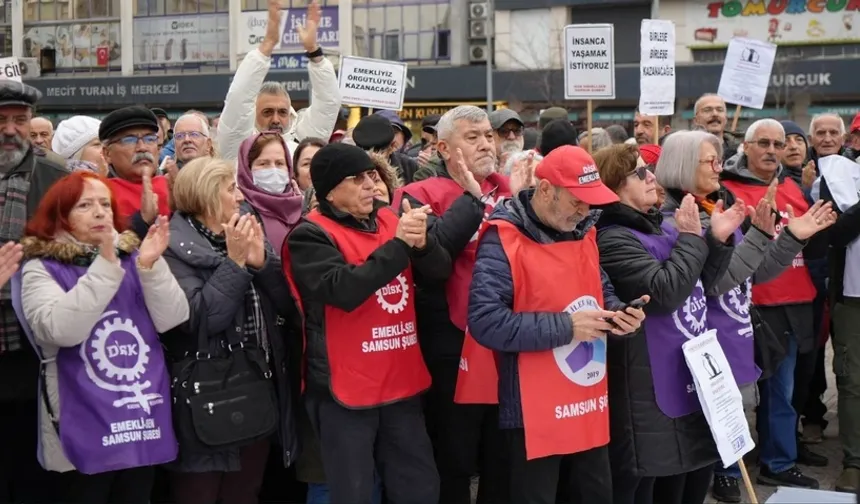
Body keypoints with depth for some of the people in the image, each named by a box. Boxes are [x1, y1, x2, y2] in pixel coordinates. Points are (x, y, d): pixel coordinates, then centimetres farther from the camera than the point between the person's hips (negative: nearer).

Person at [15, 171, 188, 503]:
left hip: (144, 419, 4)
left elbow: (172, 321, -6)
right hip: (85, 429, -3)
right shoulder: (42, 269, -5)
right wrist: (105, 266, -26)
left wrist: (151, 266, -20)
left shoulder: (133, 258, 5)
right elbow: (61, 330, -23)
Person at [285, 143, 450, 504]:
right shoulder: (310, 236, -9)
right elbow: (343, 290, -23)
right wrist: (399, 243, -23)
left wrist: (421, 242, -19)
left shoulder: (389, 218, 9)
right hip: (346, 387, -5)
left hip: (402, 380, 6)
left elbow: (440, 269, 3)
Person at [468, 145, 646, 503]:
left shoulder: (584, 232, 7)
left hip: (590, 405, 8)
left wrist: (617, 313, -4)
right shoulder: (503, 241, -17)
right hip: (537, 413, -7)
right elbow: (485, 322, -26)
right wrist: (566, 326, -24)